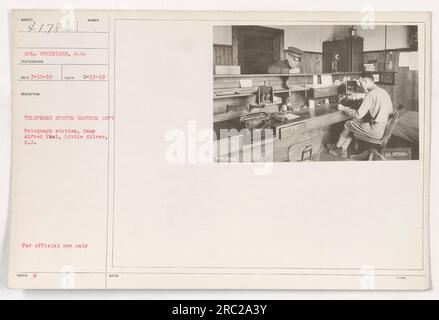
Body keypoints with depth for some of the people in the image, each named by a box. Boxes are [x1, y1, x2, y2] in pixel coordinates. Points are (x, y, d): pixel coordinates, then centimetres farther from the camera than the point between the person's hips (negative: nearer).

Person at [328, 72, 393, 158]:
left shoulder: (371, 94, -18)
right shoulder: (384, 91, 8)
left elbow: (358, 115, -18)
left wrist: (344, 108, -2)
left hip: (376, 131, -9)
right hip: (385, 128, 9)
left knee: (347, 125, 7)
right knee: (353, 122, 18)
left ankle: (337, 147, 29)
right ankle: (343, 150, 19)